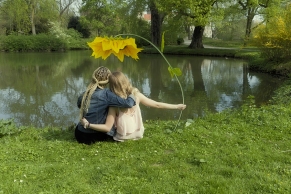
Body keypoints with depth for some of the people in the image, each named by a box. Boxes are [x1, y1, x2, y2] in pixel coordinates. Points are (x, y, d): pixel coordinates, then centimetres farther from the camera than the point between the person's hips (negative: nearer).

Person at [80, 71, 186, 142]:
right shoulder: (136, 95, -12)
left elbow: (107, 127, -21)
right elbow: (157, 104, -5)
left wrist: (88, 124, -17)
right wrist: (177, 106, 5)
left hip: (123, 138, -3)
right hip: (138, 134, 4)